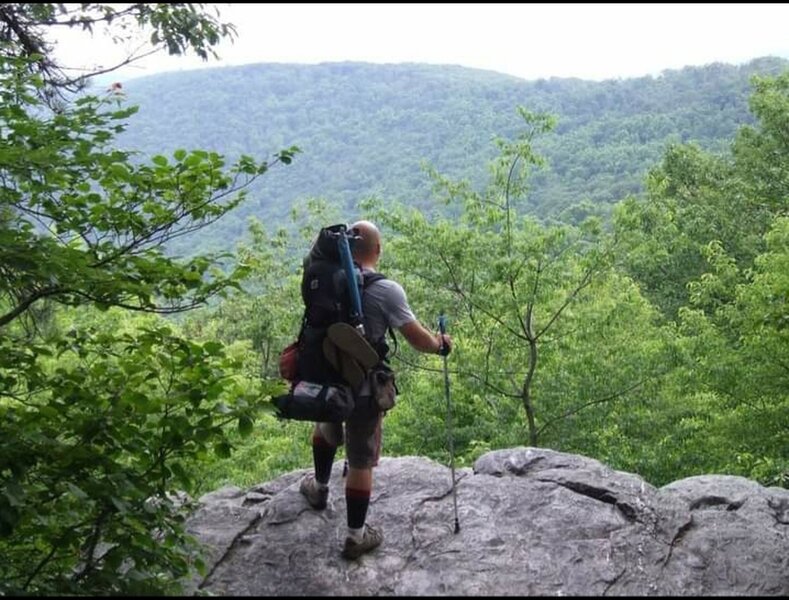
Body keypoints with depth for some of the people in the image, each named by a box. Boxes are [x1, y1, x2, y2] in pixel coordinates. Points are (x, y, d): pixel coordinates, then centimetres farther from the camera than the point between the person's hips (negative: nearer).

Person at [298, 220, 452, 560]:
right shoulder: (386, 291, -21)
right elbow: (418, 339, -17)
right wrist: (441, 344, 4)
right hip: (363, 389, -5)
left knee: (325, 430, 34)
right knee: (361, 462, 8)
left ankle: (319, 489, 53)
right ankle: (356, 536, 19)